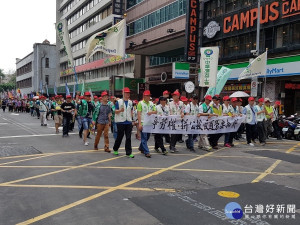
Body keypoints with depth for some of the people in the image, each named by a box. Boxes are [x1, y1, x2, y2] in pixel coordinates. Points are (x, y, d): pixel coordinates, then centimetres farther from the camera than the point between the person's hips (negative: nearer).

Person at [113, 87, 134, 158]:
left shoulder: (130, 102, 13)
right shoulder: (119, 101, -2)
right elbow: (115, 111, -3)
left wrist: (130, 118, 12)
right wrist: (120, 110, -22)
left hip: (128, 122, 4)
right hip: (120, 122, -4)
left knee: (128, 138, 1)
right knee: (119, 137, 4)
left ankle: (128, 152, 3)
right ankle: (115, 149, 26)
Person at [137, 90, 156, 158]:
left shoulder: (151, 103, 12)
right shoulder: (140, 103, -5)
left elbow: (155, 111, 13)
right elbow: (138, 114, -10)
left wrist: (151, 112, -12)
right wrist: (139, 124, -17)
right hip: (143, 123, -6)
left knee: (147, 137, 14)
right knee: (144, 138, -6)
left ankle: (141, 148, 34)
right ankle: (146, 152, -5)